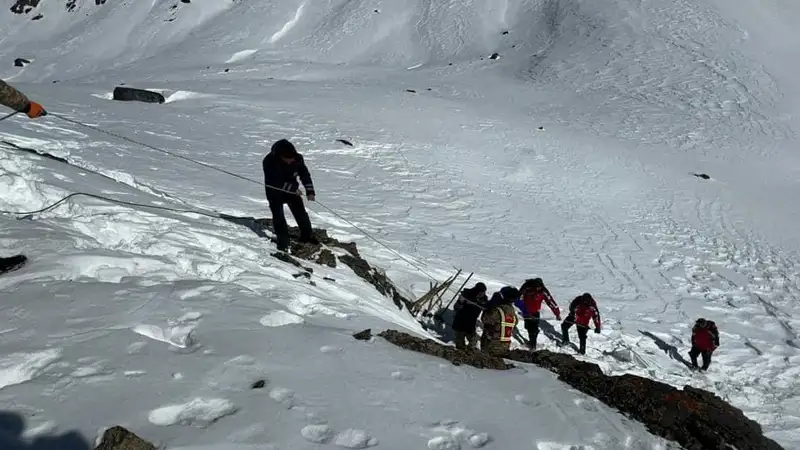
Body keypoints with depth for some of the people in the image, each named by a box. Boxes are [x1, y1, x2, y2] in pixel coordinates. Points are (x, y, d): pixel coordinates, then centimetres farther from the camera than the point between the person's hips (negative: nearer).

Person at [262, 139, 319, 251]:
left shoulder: (297, 159, -19)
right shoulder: (269, 162, -31)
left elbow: (305, 175, -10)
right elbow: (274, 182, -32)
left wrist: (310, 191, -20)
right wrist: (293, 188, -35)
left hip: (292, 190, 3)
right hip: (275, 191, -3)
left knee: (300, 212, 5)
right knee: (278, 216, -10)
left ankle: (307, 235, 23)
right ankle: (283, 242, 0)